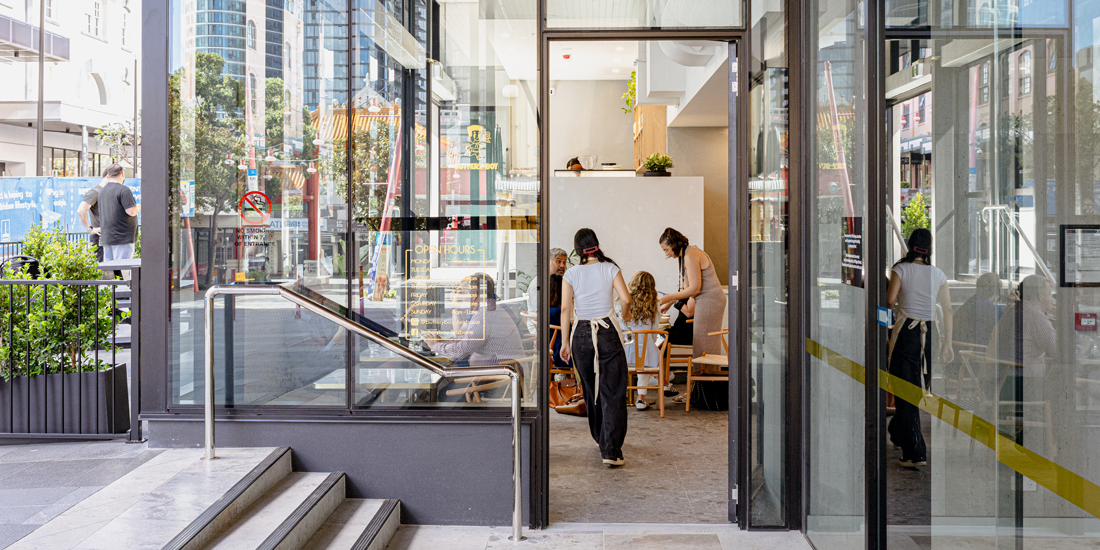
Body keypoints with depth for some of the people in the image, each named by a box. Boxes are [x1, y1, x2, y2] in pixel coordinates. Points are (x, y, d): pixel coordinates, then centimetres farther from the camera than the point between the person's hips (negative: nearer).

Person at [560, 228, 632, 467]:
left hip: (581, 334, 2)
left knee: (591, 391, 18)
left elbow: (565, 309, -2)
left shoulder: (571, 273, 1)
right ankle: (611, 450, -10)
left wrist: (565, 342, 3)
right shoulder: (609, 268, -2)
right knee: (612, 392, -2)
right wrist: (625, 314, 12)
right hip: (608, 332, -2)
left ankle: (601, 440, 32)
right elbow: (625, 298, -10)